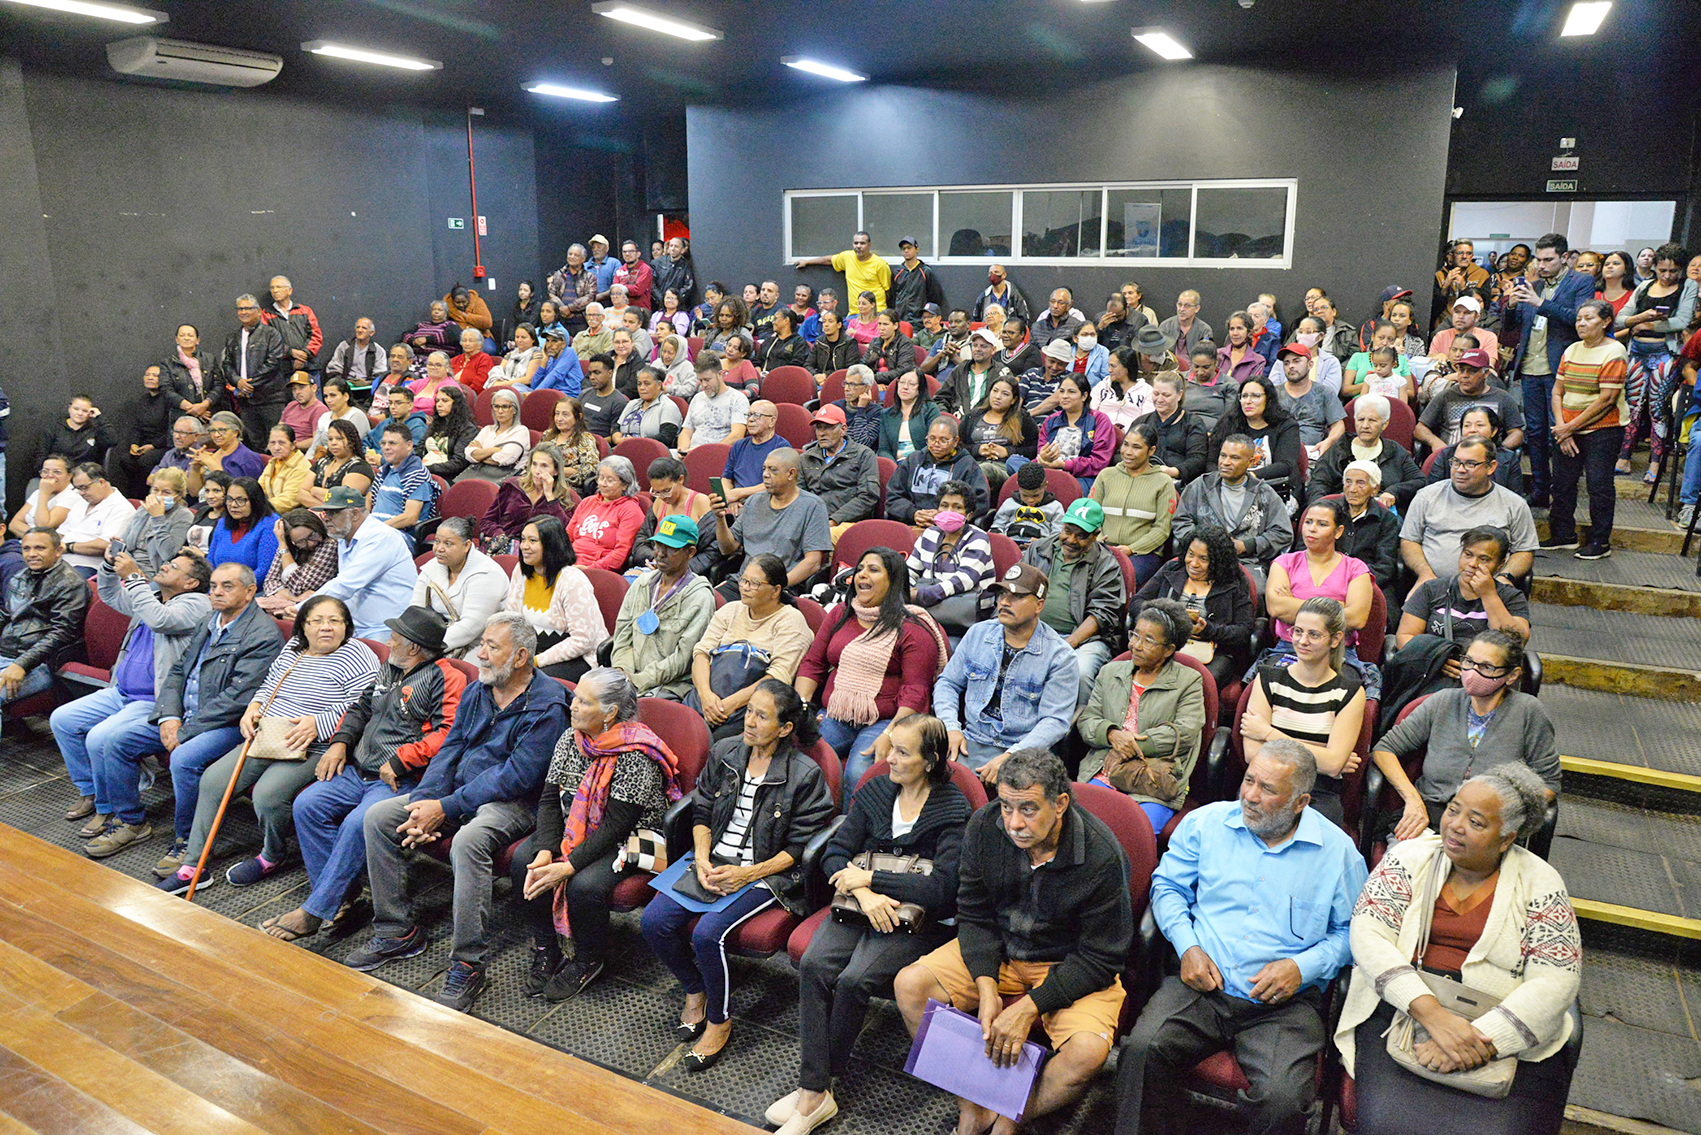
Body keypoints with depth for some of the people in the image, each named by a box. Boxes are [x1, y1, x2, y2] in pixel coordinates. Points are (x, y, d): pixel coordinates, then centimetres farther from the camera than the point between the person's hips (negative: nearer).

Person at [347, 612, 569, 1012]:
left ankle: (468, 964, -25)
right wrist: (424, 803, -10)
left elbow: (516, 777, -21)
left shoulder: (547, 707, -16)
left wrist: (446, 809, -22)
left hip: (513, 803, -8)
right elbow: (449, 751, 8)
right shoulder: (476, 691, 9)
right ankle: (396, 931, 7)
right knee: (379, 817, -3)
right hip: (462, 793, 8)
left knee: (468, 841, -37)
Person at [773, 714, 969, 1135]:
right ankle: (815, 1093, -16)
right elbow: (835, 853, 5)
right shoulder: (875, 791, 9)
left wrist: (869, 877, -14)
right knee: (813, 964, -23)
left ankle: (817, 1084, -4)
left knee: (854, 980, -27)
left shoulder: (954, 810, -7)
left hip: (919, 920, -4)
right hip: (861, 907, 5)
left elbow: (942, 887, -16)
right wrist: (863, 893, -16)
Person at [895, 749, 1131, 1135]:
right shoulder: (984, 826, -13)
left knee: (1087, 1052, -31)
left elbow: (1100, 959, -18)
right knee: (909, 985, -15)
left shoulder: (1102, 857, -25)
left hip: (1070, 966, -3)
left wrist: (1028, 1007, -25)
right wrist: (986, 987, -18)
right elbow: (974, 916, -2)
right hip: (997, 951, 4)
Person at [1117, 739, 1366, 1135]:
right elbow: (1168, 885, 13)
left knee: (1283, 1100, -28)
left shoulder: (1338, 850, 3)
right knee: (1140, 1050, -26)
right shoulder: (1206, 822, 7)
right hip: (1202, 985, 1)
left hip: (1285, 1003, -1)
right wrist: (1188, 946, -3)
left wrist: (1302, 967, -9)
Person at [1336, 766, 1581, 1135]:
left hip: (1506, 1033, 0)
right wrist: (1430, 1011, -20)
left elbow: (1556, 980, -5)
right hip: (1403, 1007, 0)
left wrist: (1479, 1039, -19)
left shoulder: (1540, 882, 4)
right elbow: (1368, 934, -5)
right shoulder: (1411, 857, 6)